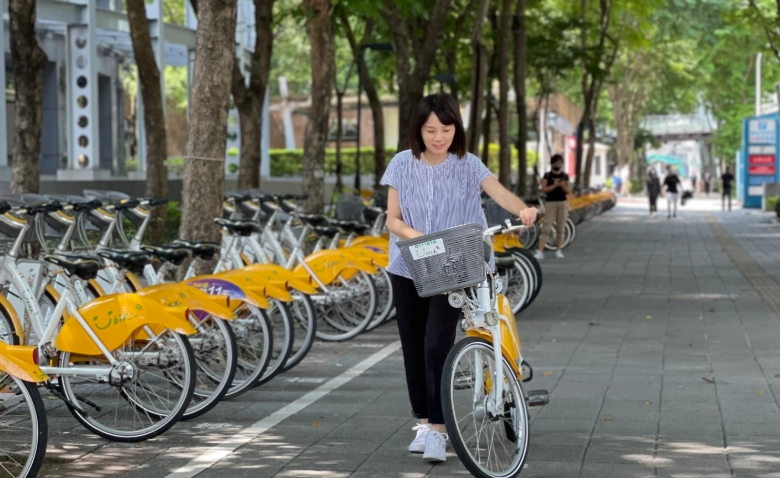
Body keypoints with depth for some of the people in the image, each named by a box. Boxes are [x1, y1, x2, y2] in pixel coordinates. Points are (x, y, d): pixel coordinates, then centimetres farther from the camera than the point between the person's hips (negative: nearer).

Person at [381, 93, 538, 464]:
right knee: (413, 348, 8)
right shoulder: (403, 165, 0)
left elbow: (500, 193, -22)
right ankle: (423, 422, 23)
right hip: (408, 269, 3)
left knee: (437, 345, -15)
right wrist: (413, 234, -23)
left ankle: (437, 430, -10)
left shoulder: (468, 166, -5)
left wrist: (523, 210, -44)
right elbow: (392, 219, -1)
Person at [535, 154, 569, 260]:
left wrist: (563, 186, -12)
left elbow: (568, 191, 8)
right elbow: (544, 189, -6)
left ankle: (559, 250, 13)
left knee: (561, 227, 4)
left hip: (562, 203, 3)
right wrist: (554, 185, -18)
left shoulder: (565, 176, 9)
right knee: (546, 227, -9)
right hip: (550, 202, -3)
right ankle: (540, 251, -14)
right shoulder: (547, 176, 2)